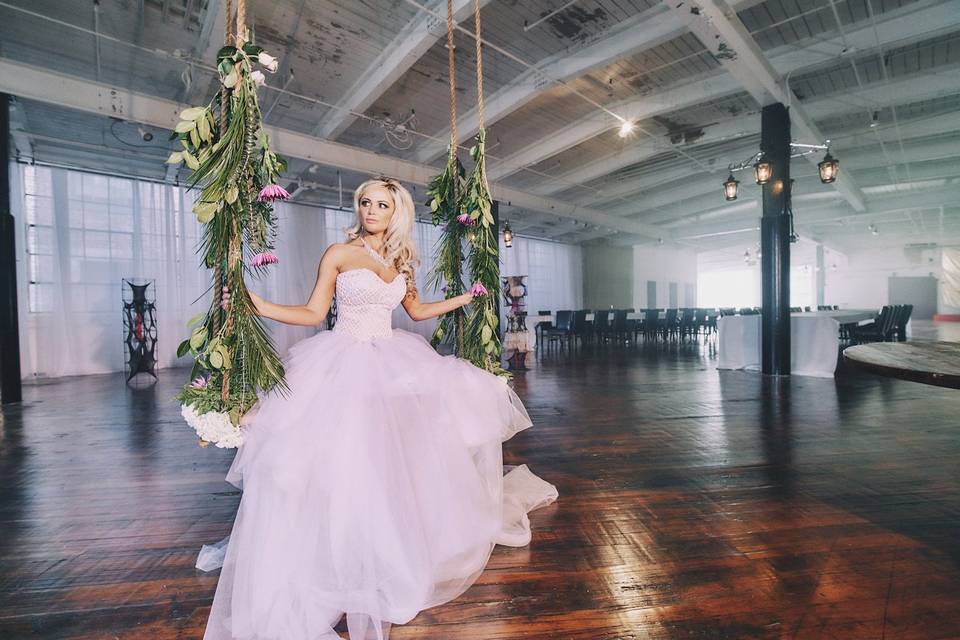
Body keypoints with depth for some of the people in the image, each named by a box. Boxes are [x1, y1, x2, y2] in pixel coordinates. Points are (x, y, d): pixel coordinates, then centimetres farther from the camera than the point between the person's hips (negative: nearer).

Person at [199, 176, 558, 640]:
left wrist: (467, 297, 26)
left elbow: (417, 310, 22)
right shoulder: (338, 254, -2)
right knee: (337, 455, -14)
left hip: (392, 361, 5)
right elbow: (314, 312, -5)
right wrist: (259, 306, -18)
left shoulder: (401, 261, 11)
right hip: (344, 362, -4)